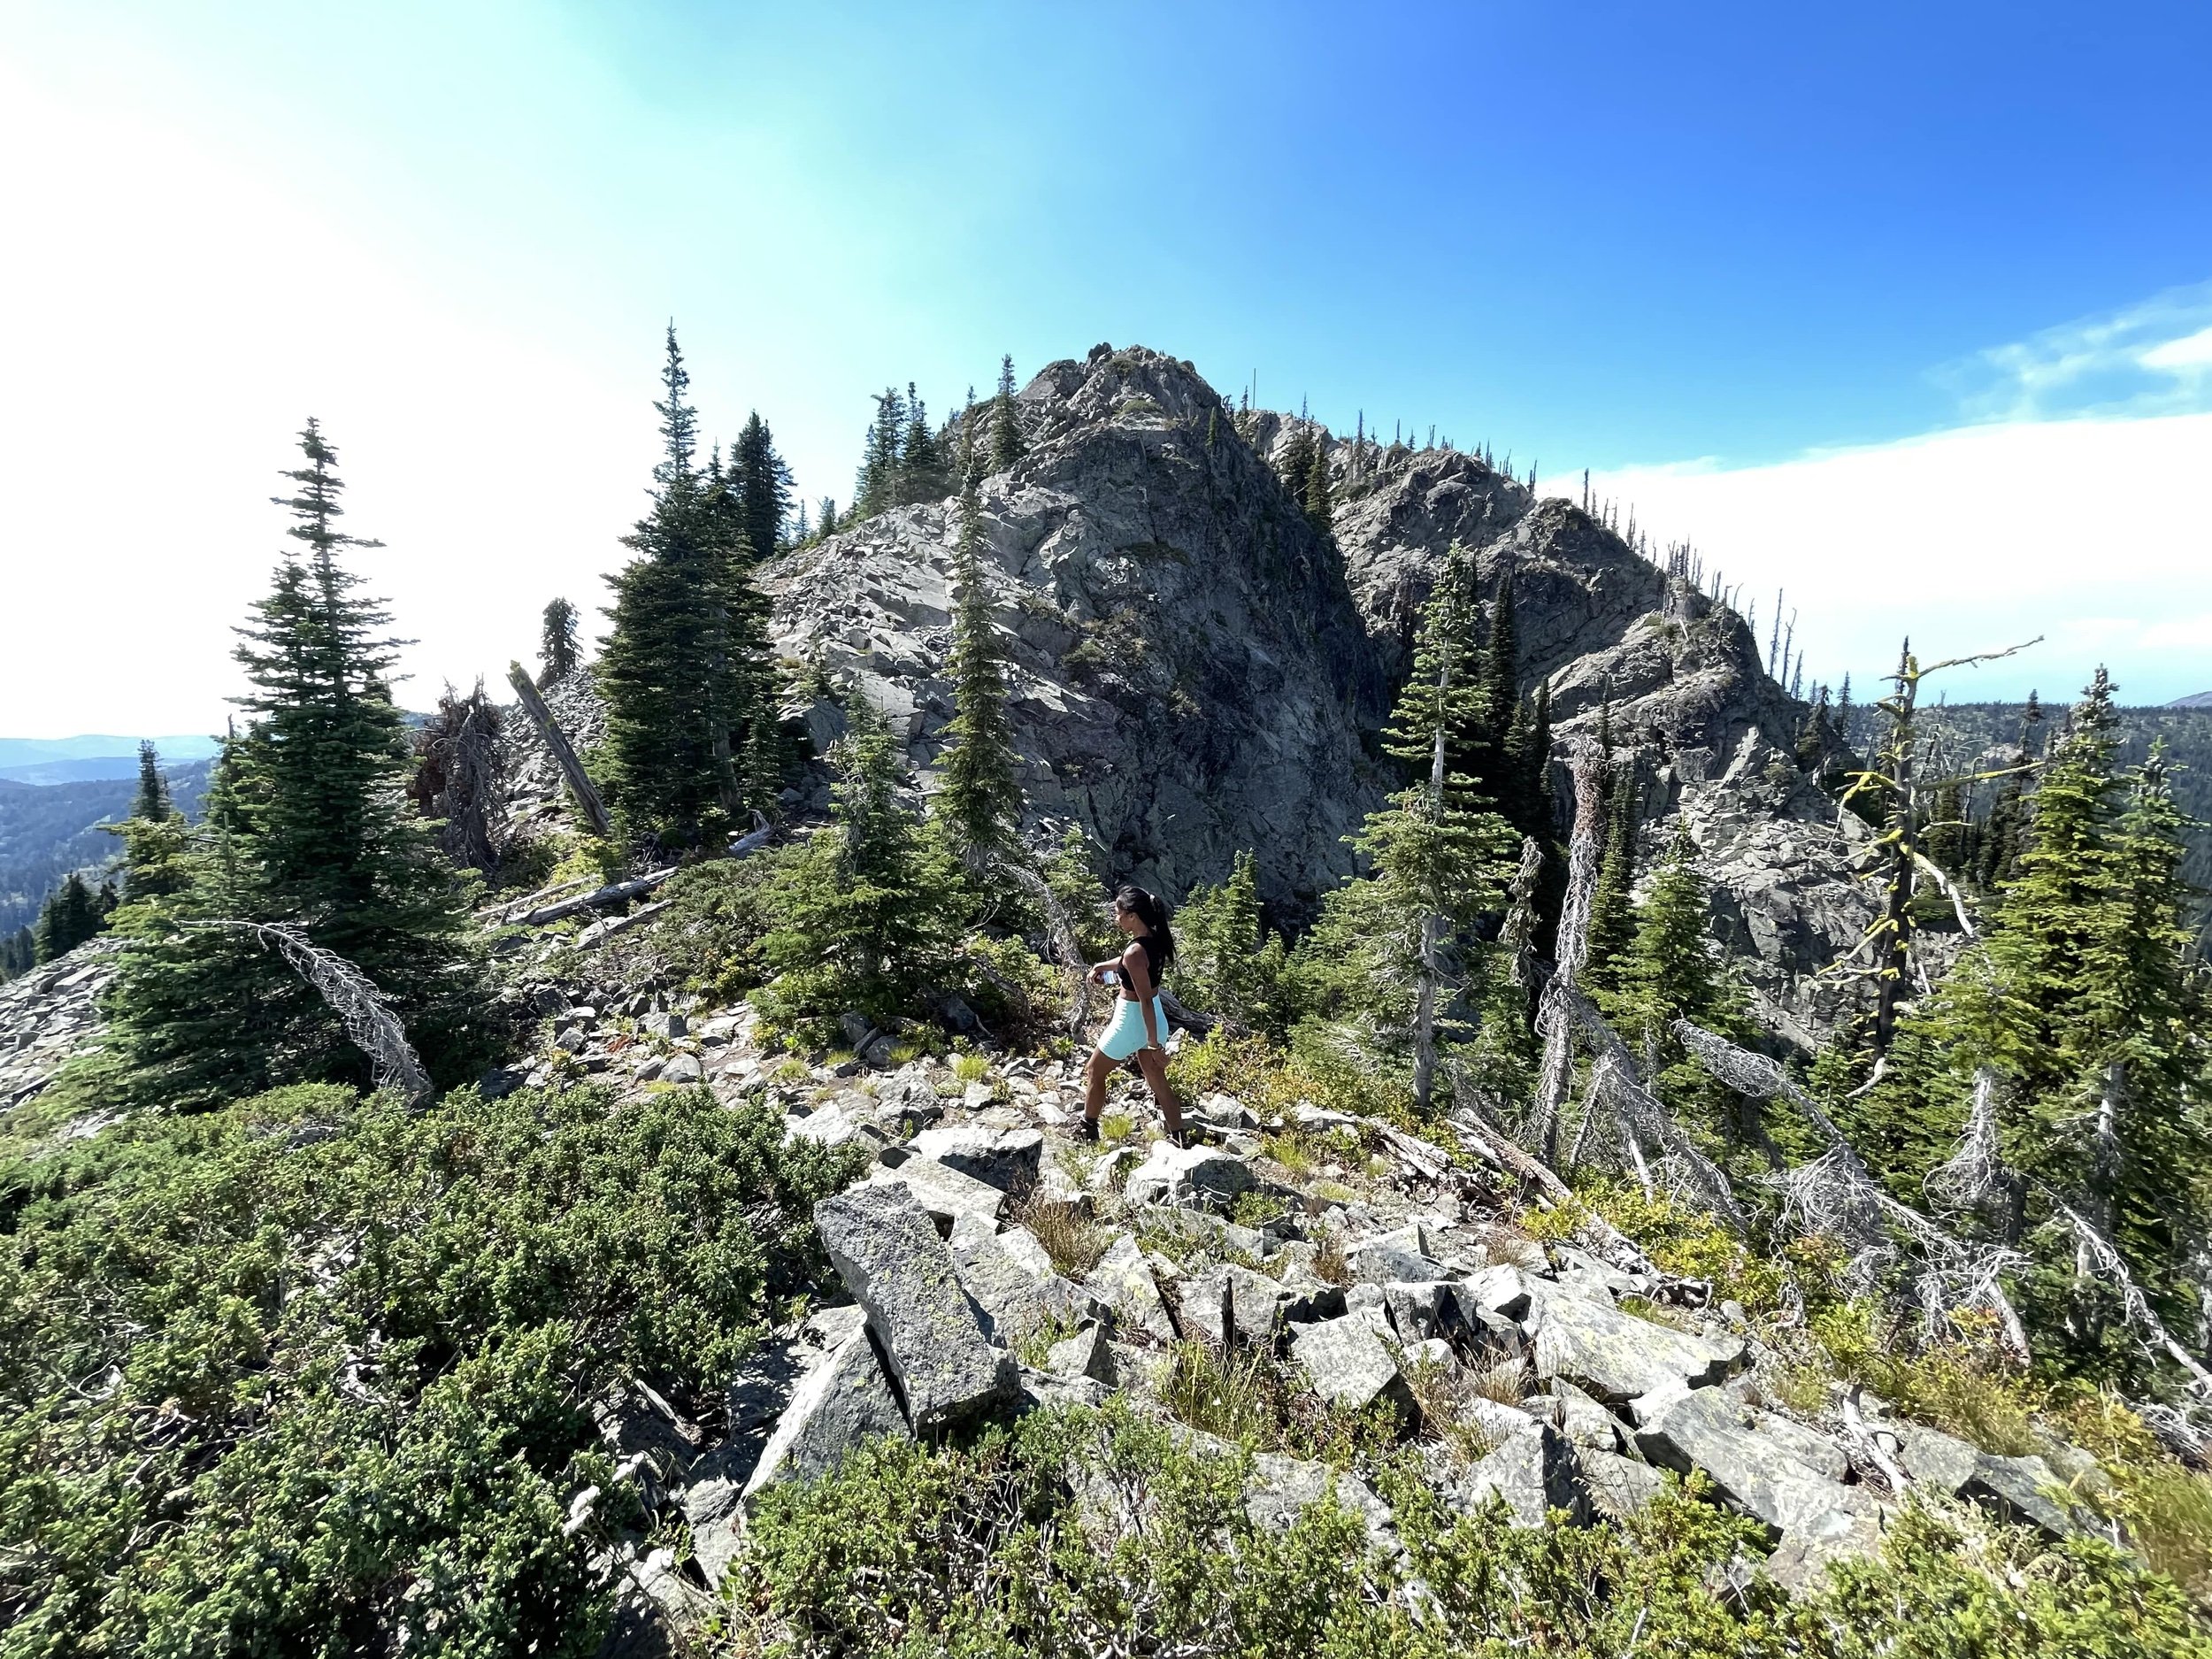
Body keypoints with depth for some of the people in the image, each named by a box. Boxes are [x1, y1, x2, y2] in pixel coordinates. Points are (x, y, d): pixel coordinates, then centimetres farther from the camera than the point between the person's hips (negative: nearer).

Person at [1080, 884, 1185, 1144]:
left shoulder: (1135, 952, -29)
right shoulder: (1157, 938, -3)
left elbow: (1146, 1001, -27)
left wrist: (1154, 1044, -24)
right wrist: (1105, 965, 13)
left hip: (1132, 1022, -8)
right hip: (1155, 1020, 8)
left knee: (1094, 1073, 17)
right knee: (1158, 1083, 19)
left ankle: (1088, 1133, 33)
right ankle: (1179, 1141, 26)